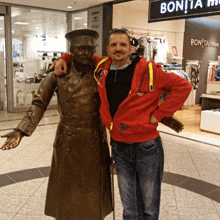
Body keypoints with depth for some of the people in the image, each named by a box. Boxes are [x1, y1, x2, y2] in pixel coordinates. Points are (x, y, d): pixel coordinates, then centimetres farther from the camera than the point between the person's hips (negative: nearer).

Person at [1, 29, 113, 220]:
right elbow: (39, 104, -5)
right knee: (67, 190, 11)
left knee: (93, 190, 12)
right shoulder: (58, 76, -4)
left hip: (95, 144, 1)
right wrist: (20, 131, -17)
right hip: (68, 144, -1)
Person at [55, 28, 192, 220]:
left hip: (146, 146, -4)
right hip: (119, 146, 4)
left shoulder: (149, 71, -13)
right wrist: (65, 59, 2)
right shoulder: (102, 67, 1)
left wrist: (158, 114, -13)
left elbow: (183, 86, -11)